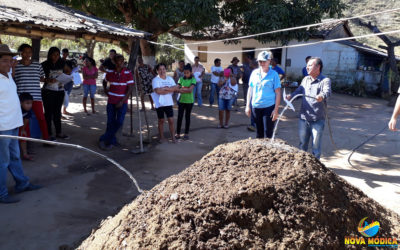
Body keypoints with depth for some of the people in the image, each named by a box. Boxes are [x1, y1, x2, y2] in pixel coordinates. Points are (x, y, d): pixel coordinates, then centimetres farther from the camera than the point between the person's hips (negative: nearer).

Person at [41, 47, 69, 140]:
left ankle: (58, 132, 20)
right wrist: (48, 80, -23)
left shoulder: (62, 64, 6)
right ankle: (49, 134, 7)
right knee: (48, 112, 0)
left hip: (60, 91, 4)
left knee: (57, 112, 12)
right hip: (48, 91, -4)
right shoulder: (45, 65, -6)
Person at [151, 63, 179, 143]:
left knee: (171, 120, 3)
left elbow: (176, 88, -4)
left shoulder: (170, 78, 7)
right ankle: (161, 137, 21)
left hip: (169, 103, 3)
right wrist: (170, 89, -11)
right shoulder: (155, 80, -7)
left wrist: (166, 88, -15)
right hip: (159, 103, -3)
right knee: (161, 121, 9)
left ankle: (172, 136, 15)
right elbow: (158, 91, -21)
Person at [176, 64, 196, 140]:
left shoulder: (193, 79, -5)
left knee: (187, 117, 8)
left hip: (189, 101, -2)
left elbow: (190, 90, -18)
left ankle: (186, 133, 19)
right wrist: (187, 90, -19)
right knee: (179, 117, 2)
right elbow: (178, 89, -6)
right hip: (181, 100, 2)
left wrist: (182, 89, -14)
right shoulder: (181, 79, 2)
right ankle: (178, 133, 10)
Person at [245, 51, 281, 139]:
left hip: (269, 107, -4)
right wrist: (248, 106, 7)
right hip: (256, 107, 4)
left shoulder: (274, 74, -7)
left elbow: (278, 93, -7)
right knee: (259, 131, 17)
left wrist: (276, 109, -12)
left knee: (269, 132, -1)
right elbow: (250, 89, 10)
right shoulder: (254, 73, 4)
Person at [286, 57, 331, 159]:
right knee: (302, 144, 19)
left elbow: (327, 92, -26)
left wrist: (322, 96, -49)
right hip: (303, 118, 5)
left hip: (317, 120, -5)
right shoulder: (305, 79, 11)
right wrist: (291, 96, -11)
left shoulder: (325, 80, -9)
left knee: (316, 146, 6)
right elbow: (299, 90, 10)